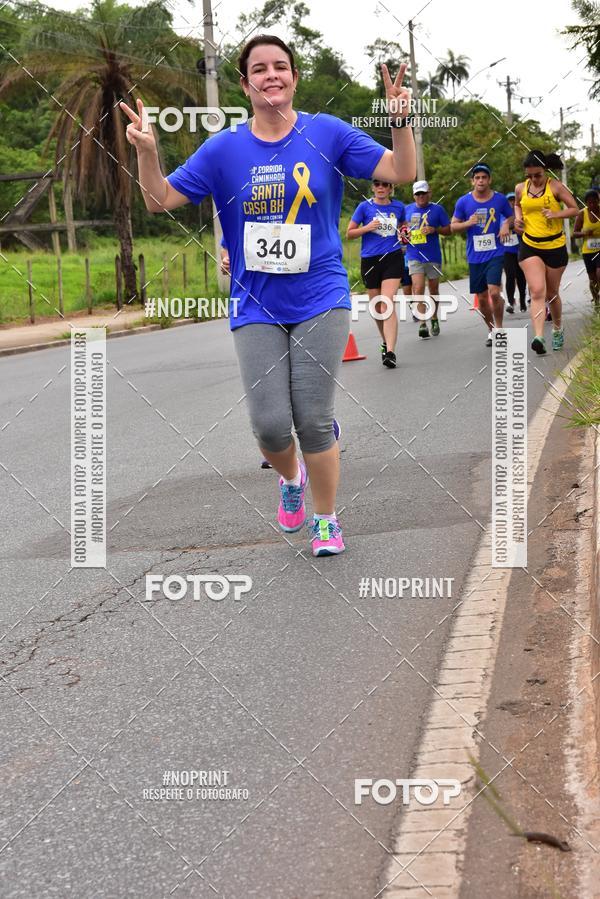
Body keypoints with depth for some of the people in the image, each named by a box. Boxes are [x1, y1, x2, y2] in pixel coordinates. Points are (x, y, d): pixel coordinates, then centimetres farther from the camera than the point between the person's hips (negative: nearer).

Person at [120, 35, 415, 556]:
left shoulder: (328, 134, -2)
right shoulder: (224, 149, 0)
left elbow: (401, 173, -3)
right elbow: (160, 200, 2)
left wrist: (400, 121, -19)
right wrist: (147, 152, -15)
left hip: (320, 302, -1)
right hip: (256, 308, 1)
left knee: (314, 420, -2)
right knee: (270, 424, -5)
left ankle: (326, 521, 20)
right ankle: (291, 477, 31)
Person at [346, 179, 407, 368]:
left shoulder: (398, 207, 7)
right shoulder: (365, 206, 1)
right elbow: (349, 233, 3)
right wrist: (367, 228, -13)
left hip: (393, 258, -1)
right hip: (370, 260, 1)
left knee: (387, 303, -16)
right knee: (376, 306, 9)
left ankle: (390, 352, -23)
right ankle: (386, 342, 34)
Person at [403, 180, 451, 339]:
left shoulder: (437, 209, 1)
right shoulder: (407, 210, 8)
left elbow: (449, 229, 3)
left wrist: (435, 229, -14)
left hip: (433, 256, 0)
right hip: (414, 256, 0)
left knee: (433, 289, 11)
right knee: (418, 289, -14)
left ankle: (434, 319, 30)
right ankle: (422, 324, -17)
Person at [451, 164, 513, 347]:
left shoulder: (500, 199, 0)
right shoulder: (463, 202, -1)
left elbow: (511, 216, 17)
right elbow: (453, 227, 6)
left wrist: (506, 225, -4)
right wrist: (468, 223, -13)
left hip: (495, 254, -2)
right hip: (474, 256, 2)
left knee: (494, 292, -17)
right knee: (482, 298, 8)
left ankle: (499, 328, 0)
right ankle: (491, 330, 27)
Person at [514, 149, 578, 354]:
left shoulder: (556, 186, -7)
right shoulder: (520, 188, 3)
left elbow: (574, 209, -5)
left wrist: (556, 214, -22)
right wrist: (518, 218, 4)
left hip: (555, 247, -1)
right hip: (529, 247, 1)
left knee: (551, 293, 12)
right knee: (537, 291, -16)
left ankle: (558, 329, 37)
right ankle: (538, 337, -26)